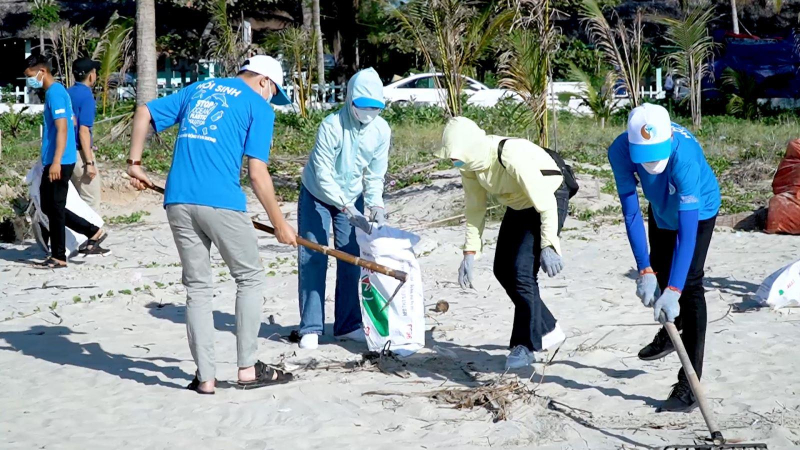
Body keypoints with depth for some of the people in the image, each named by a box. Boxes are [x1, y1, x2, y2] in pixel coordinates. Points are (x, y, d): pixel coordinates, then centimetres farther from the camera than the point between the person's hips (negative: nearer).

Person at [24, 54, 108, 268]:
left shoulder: (54, 93, -14)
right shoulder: (56, 91, 16)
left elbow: (62, 129, -22)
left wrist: (56, 162, -26)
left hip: (58, 162, -10)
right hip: (54, 162, 10)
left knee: (54, 208, -2)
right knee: (50, 207, 14)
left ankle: (58, 257, 5)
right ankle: (93, 232, 16)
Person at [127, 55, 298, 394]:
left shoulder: (198, 89, 22)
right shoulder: (259, 107, 5)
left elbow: (144, 112, 19)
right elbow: (257, 175, -2)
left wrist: (134, 163, 22)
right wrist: (280, 224, 4)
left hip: (177, 201, 5)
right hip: (221, 202, -5)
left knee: (198, 288, 12)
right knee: (250, 278, 12)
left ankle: (205, 377, 10)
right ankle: (248, 368, 12)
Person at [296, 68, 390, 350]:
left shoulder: (381, 130, -15)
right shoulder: (331, 126, -30)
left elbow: (375, 174, -8)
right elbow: (323, 175, -30)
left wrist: (376, 205, -24)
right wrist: (348, 210, -36)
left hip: (352, 199, 4)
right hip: (317, 196, -4)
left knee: (351, 260, 3)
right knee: (312, 260, -6)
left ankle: (348, 325, 12)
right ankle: (311, 328, 0)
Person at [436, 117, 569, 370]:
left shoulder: (512, 157, -36)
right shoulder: (468, 163, -12)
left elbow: (545, 203, -30)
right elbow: (475, 208, -2)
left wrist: (548, 246, -29)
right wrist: (470, 253, -6)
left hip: (549, 199, -8)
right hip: (519, 204, 9)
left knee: (523, 270, -17)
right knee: (503, 269, 7)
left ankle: (525, 345, -3)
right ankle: (548, 331, 20)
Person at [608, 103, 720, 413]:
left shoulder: (685, 156, -44)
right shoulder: (620, 151, -33)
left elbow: (687, 230, -44)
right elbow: (631, 212, -29)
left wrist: (673, 290, -48)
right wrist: (645, 270, -34)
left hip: (698, 209, -5)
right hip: (661, 208, 5)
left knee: (688, 283, -17)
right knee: (660, 272, 21)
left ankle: (690, 385, -15)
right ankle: (670, 330, 53)